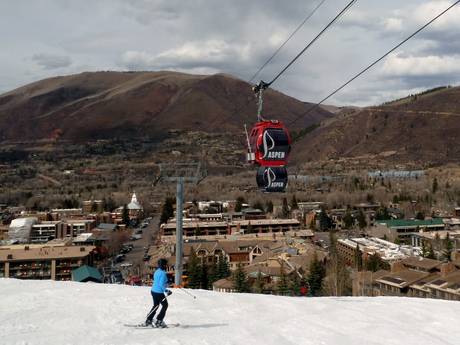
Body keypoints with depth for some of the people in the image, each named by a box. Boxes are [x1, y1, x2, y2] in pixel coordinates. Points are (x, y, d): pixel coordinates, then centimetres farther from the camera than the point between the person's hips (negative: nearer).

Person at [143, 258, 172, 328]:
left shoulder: (157, 271, 8)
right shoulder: (163, 273, -20)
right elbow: (161, 284, -26)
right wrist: (166, 291, -18)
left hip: (153, 291, 9)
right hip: (159, 293, -9)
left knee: (155, 306, 22)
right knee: (165, 305, 9)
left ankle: (148, 321, 24)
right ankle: (159, 321, 9)